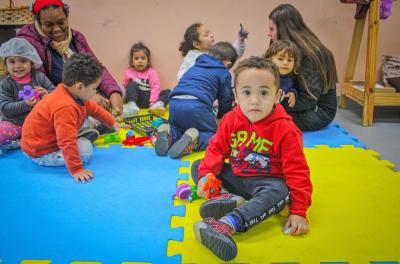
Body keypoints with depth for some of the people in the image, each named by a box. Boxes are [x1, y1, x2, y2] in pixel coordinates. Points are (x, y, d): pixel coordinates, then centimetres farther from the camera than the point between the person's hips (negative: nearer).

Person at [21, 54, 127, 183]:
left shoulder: (75, 94, -6)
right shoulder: (65, 108, -37)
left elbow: (94, 109, 14)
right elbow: (67, 142, -38)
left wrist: (113, 123, 22)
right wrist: (76, 170, -35)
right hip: (40, 152, -10)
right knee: (85, 149, -21)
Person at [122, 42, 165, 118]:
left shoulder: (152, 72, 3)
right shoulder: (128, 72, 9)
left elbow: (155, 88, -8)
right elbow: (124, 88, 14)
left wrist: (153, 103, -23)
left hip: (148, 99, 0)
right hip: (135, 98, 0)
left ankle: (159, 104, -51)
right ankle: (131, 105, -45)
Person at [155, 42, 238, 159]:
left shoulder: (195, 67, 34)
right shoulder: (224, 73, 17)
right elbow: (226, 100, 20)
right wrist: (221, 117, 42)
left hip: (174, 102, 5)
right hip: (197, 105, -5)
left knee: (179, 131, 26)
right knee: (213, 134, 13)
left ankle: (169, 135, -9)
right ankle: (194, 141, -20)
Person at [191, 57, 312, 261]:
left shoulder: (285, 130, -18)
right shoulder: (231, 120, -6)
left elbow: (297, 171, -16)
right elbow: (216, 148, 1)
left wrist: (298, 211, -21)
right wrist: (206, 174, -19)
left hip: (266, 181, -4)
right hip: (234, 176, 5)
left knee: (280, 192, -37)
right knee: (197, 166, -2)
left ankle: (228, 224, -54)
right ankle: (228, 197, -27)